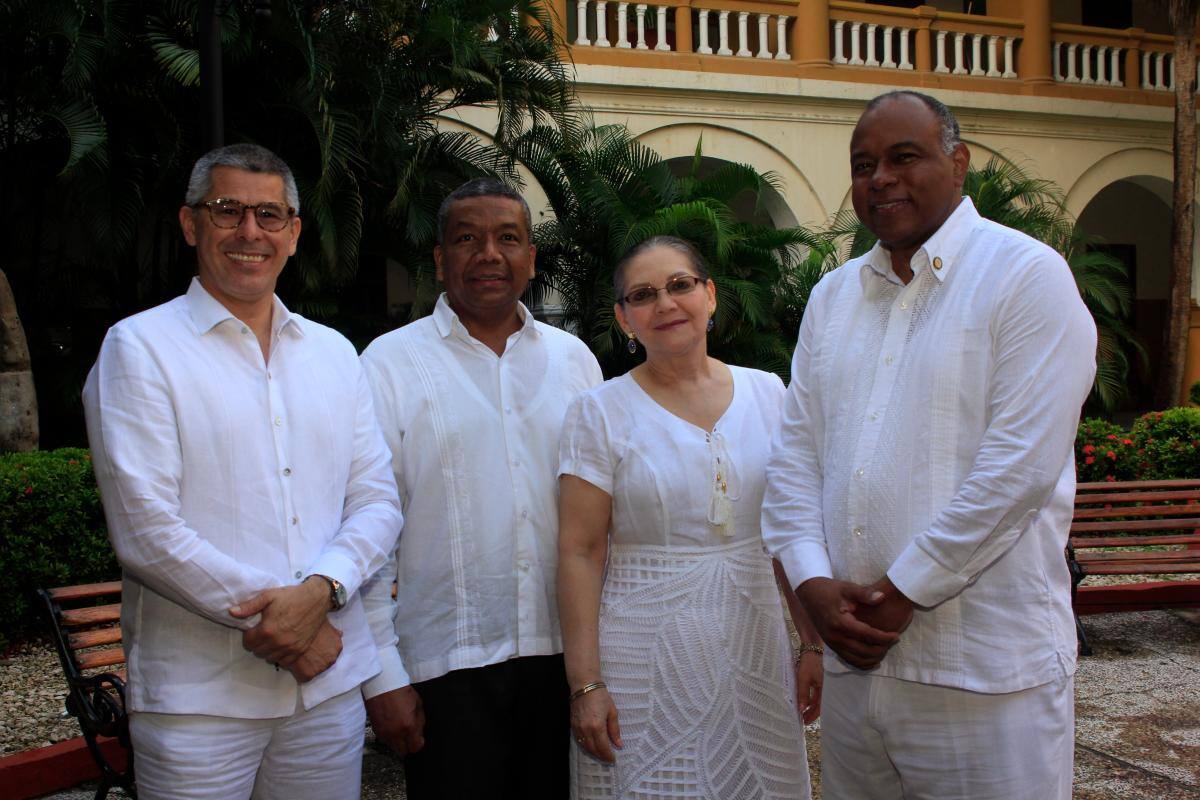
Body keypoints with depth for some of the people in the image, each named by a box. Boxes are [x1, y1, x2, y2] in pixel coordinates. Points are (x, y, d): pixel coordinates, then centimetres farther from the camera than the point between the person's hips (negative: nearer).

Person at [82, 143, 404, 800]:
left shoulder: (333, 353, 11)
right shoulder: (139, 347, -3)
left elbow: (377, 499, 6)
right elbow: (144, 529, -11)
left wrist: (320, 591, -13)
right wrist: (269, 615, -14)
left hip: (330, 684, 4)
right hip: (195, 692, -4)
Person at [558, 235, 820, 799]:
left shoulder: (766, 393, 6)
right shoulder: (601, 412, -4)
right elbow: (580, 553, -7)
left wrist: (815, 643, 6)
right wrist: (585, 685, -12)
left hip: (756, 651, 3)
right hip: (645, 660, -3)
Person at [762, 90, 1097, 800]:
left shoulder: (1027, 276, -6)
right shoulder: (833, 296, 13)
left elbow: (1019, 467, -15)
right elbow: (796, 453, 9)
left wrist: (903, 593, -14)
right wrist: (813, 581, -5)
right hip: (855, 659, 6)